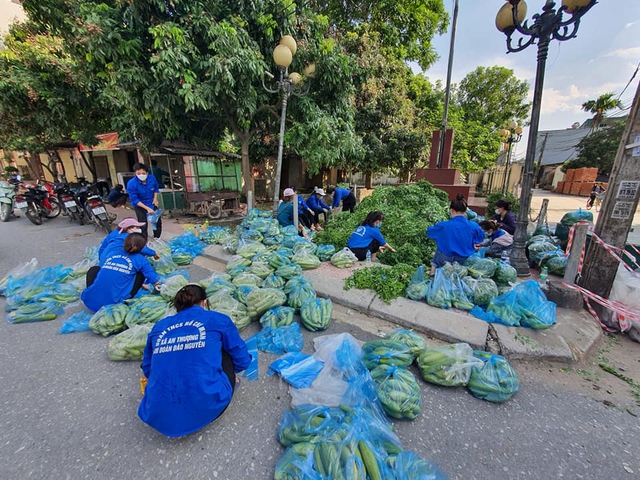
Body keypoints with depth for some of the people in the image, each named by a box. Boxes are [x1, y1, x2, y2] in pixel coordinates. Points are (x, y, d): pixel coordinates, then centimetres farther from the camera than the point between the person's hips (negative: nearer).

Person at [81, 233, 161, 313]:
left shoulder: (113, 252, 14)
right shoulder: (140, 259, 1)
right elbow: (156, 282, 1)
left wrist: (141, 285, 37)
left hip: (89, 301, 5)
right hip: (113, 303, -4)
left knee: (95, 269, 30)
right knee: (141, 272, 10)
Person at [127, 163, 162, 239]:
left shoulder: (152, 178, -17)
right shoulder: (131, 183, -27)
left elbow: (156, 188, 5)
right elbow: (134, 200, -24)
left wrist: (155, 199, -7)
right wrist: (147, 208, -31)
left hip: (152, 203, 4)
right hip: (139, 205, -4)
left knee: (158, 221, 12)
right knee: (143, 224, -11)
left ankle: (157, 238, 32)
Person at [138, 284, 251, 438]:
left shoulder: (158, 327, 12)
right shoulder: (218, 320, 2)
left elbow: (147, 369, 23)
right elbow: (242, 361, 8)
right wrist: (223, 370, 31)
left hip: (158, 416, 4)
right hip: (205, 409, -4)